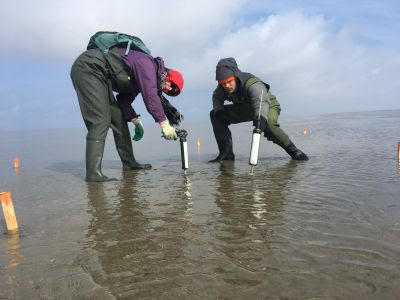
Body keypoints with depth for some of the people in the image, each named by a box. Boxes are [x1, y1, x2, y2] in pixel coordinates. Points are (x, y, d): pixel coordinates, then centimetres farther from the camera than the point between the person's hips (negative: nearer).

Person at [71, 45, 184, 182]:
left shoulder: (141, 79, 16)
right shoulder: (147, 64, -13)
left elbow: (124, 100, 15)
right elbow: (150, 96, -25)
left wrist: (136, 120, 2)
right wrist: (164, 124, -20)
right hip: (88, 67, -10)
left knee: (118, 117, 8)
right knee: (100, 120, -17)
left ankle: (129, 162, 14)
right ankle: (93, 173, -20)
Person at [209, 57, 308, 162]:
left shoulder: (253, 84, -37)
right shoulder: (223, 87, -18)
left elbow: (261, 101, -55)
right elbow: (216, 97, 5)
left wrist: (261, 117, -77)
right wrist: (218, 110, -18)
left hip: (269, 106, -6)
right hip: (246, 108, 7)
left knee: (267, 124, -41)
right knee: (215, 115, -7)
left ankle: (293, 151, -17)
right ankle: (226, 153, -6)